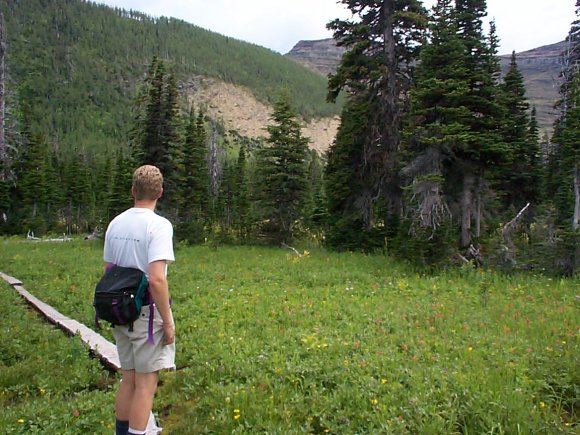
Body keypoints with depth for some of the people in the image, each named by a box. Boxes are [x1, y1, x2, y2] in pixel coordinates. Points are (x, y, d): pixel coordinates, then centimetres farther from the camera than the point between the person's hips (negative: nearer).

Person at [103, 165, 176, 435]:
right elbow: (156, 279, -24)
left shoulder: (115, 224, 5)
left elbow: (108, 271, 11)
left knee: (128, 379, 19)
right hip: (147, 314, -7)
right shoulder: (158, 225, -17)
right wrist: (168, 322, -15)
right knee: (146, 382, 5)